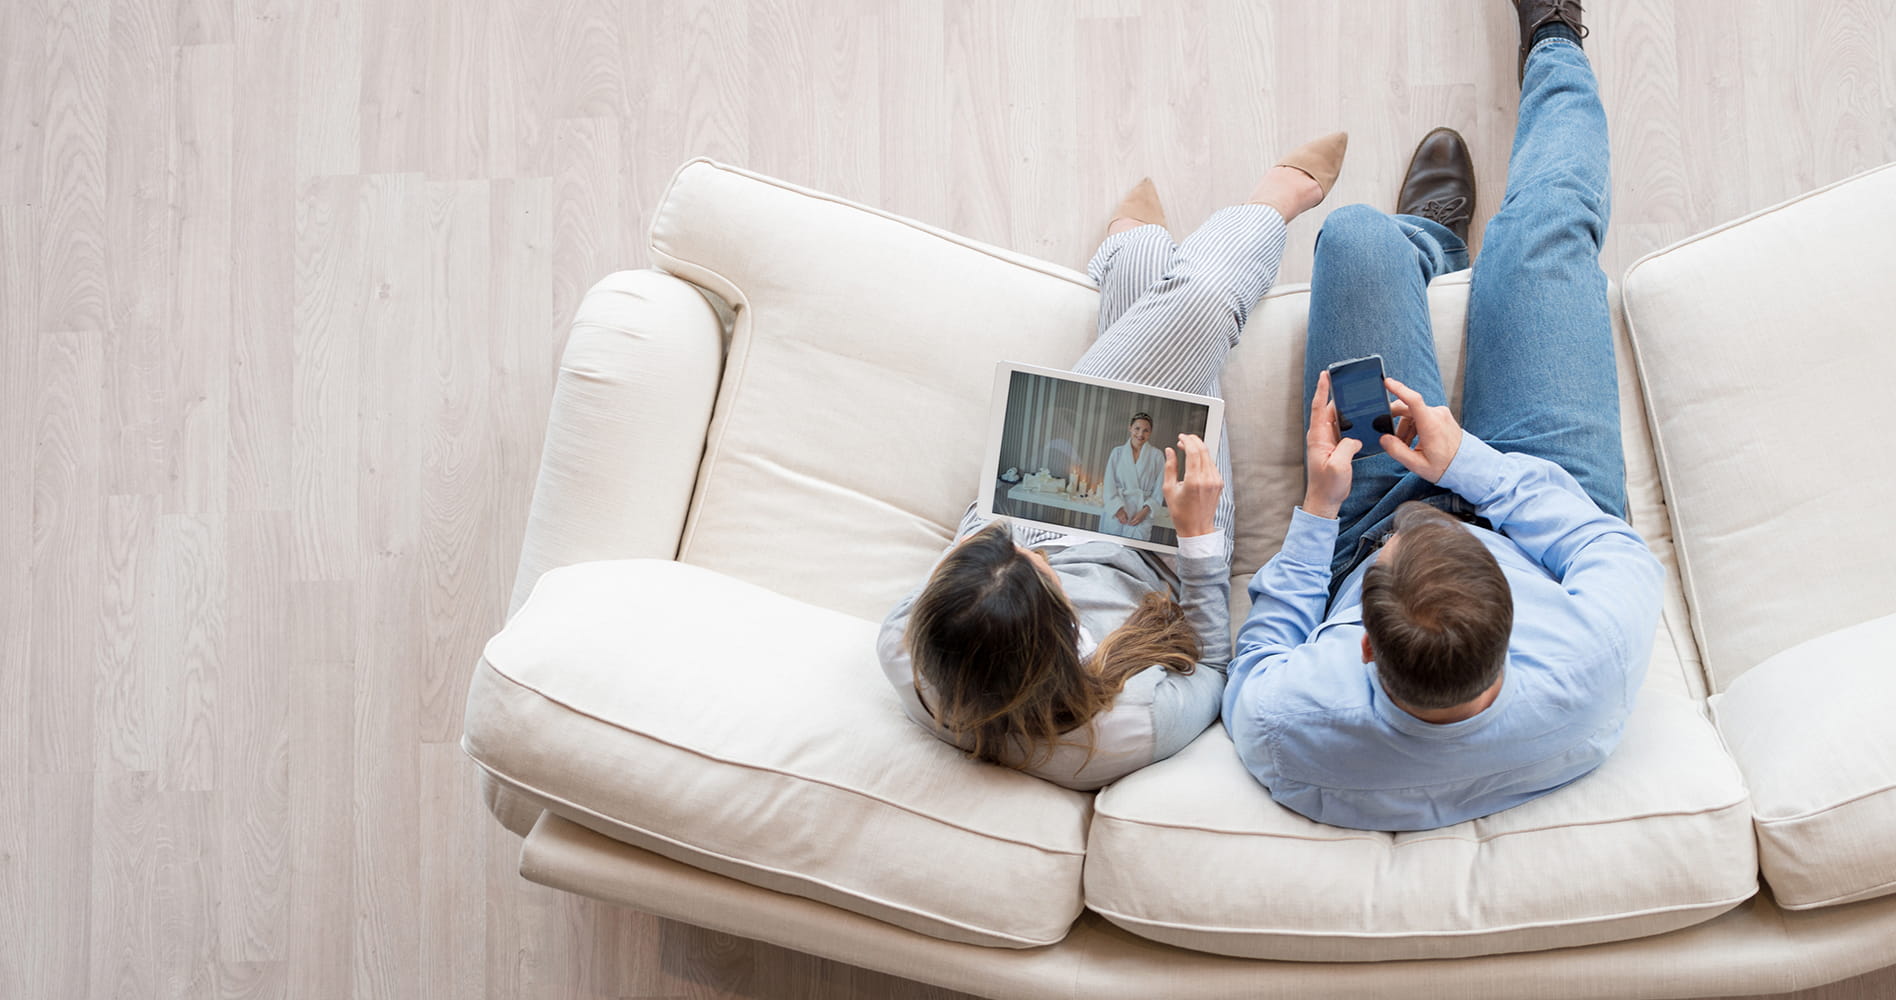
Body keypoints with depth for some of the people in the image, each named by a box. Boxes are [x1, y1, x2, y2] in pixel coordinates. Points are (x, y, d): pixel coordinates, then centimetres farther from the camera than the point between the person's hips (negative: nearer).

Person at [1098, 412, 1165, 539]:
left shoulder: (1155, 455, 5)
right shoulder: (1118, 452, 8)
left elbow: (1159, 490, 3)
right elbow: (1109, 485, 3)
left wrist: (1145, 511, -9)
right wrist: (1118, 508, -10)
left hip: (1141, 514, -1)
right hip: (1114, 513, 1)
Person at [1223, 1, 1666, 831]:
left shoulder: (1283, 734, -45)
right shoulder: (1592, 672, -44)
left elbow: (1255, 668, -19)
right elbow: (1618, 554, -22)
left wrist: (1316, 510, -24)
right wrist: (1471, 461, -23)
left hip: (1358, 538, 0)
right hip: (1547, 528, 0)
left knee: (1358, 233, -1)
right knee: (1548, 226, 5)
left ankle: (1433, 239, 42)